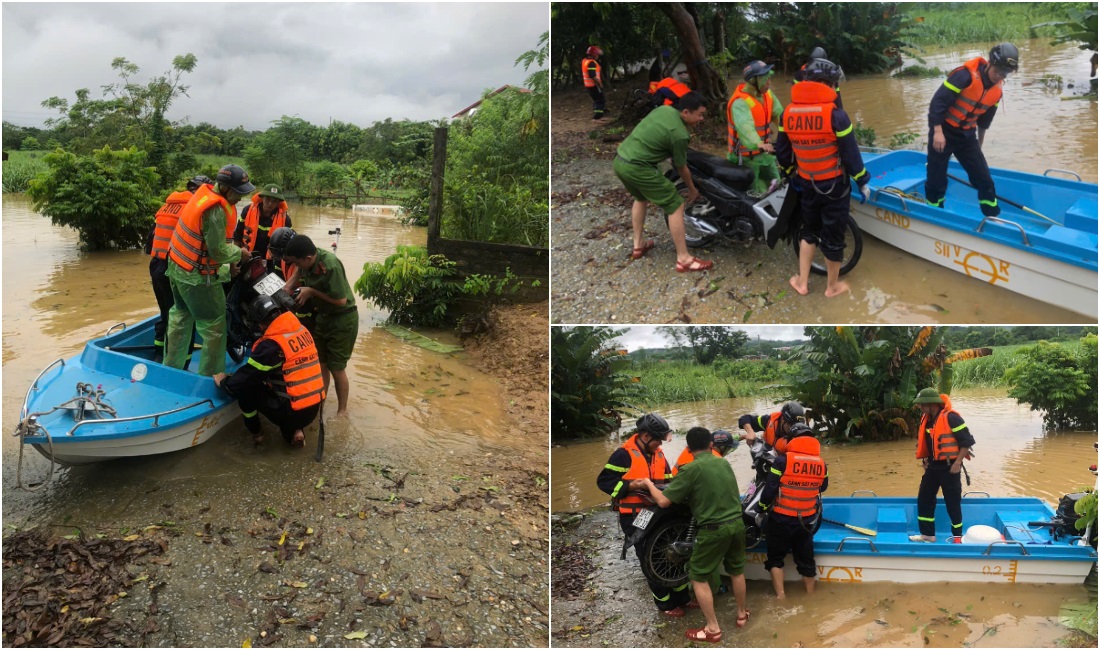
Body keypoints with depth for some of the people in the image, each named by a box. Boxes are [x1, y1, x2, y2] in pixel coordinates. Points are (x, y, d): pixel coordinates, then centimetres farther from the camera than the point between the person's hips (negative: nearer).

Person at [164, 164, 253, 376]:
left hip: (179, 266, 10)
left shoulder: (204, 192, 2)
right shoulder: (217, 210, -26)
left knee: (180, 317, 23)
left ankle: (171, 367, 35)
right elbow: (218, 252, -23)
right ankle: (211, 376, 8)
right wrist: (240, 253, -7)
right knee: (214, 326, 1)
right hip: (198, 277, -10)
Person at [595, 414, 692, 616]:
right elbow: (603, 480, -15)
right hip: (634, 517, -7)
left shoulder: (659, 454, 9)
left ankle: (682, 597, 30)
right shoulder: (624, 454, -14)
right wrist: (629, 486, -24)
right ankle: (666, 604, 13)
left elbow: (668, 481, 19)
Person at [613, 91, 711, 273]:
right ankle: (683, 259, 2)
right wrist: (692, 189, 17)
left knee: (641, 198, 33)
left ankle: (638, 246, 40)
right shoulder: (679, 134, -13)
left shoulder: (663, 109, 10)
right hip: (637, 168, -9)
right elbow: (681, 168, 0)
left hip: (619, 160, 9)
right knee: (675, 206, -1)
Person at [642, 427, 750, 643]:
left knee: (698, 577, 8)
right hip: (737, 523, 7)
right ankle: (742, 614, 42)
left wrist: (649, 484, 4)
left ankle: (713, 629, 11)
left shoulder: (691, 470, -14)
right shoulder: (724, 463, 6)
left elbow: (663, 501, -14)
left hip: (714, 530, -6)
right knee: (736, 571, 25)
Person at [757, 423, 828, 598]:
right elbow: (822, 487, 15)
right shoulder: (821, 464, -2)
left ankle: (780, 595, 12)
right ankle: (810, 592, 33)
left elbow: (770, 489, -15)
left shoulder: (782, 461, -16)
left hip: (781, 518, -3)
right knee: (806, 557, 19)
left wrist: (762, 508, 2)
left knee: (775, 557, 14)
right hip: (807, 520, 4)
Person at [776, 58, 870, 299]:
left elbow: (782, 152, 7)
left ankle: (802, 281, 25)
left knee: (809, 230, 23)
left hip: (807, 184, 4)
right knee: (833, 235, 10)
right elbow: (850, 153, -14)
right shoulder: (835, 114, -19)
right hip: (835, 185, -4)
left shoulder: (788, 113, -4)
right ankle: (833, 286, 25)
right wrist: (863, 182, -1)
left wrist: (789, 173, 25)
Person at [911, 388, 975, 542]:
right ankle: (927, 534, 20)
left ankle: (957, 536, 18)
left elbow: (967, 441, -17)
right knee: (924, 499, 10)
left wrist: (958, 463, -18)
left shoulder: (951, 417, -19)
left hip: (949, 467, -8)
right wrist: (925, 459, 11)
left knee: (953, 502, 3)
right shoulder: (926, 419, 5)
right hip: (932, 466, 8)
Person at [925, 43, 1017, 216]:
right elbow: (938, 100, -21)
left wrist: (978, 145, 23)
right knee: (936, 180, -1)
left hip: (967, 135, 6)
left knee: (984, 178, 3)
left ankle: (994, 219, 15)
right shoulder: (966, 75, -20)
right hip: (942, 131, -6)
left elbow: (984, 119, 16)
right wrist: (938, 131, -25)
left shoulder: (998, 90, 2)